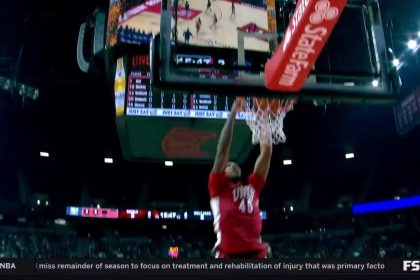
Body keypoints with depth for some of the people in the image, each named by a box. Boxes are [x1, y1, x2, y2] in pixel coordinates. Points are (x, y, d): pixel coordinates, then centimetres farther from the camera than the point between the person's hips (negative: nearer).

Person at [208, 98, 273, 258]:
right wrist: (233, 112, 5)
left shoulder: (253, 187, 22)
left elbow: (266, 152, 20)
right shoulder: (218, 187, 13)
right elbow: (223, 150, 4)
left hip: (256, 254, 4)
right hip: (228, 255, -4)